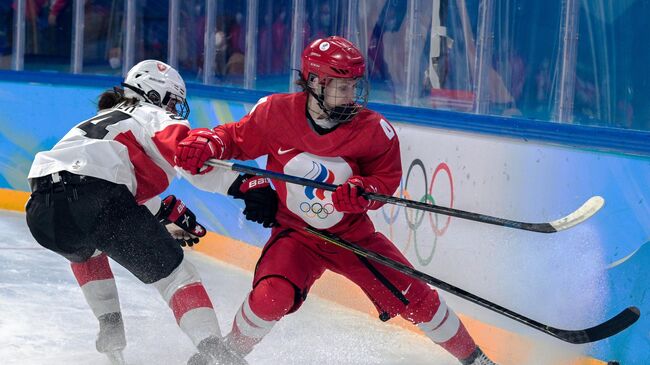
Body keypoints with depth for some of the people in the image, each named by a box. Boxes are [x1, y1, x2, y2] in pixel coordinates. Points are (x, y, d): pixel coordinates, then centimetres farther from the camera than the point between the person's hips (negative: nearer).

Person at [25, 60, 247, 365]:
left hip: (41, 213, 7)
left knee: (82, 248, 41)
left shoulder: (98, 121, 41)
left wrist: (170, 213, 40)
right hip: (95, 198, -7)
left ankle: (109, 328, 29)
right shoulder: (154, 116, 19)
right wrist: (240, 183, -7)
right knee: (173, 272, 0)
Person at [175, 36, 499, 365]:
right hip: (295, 233, -1)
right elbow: (237, 138, -2)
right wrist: (206, 144, -23)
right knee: (269, 298, -26)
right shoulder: (275, 113, -16)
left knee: (416, 298, -3)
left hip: (354, 235, 1)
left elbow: (387, 177, -6)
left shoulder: (373, 130, -15)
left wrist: (363, 191, -28)